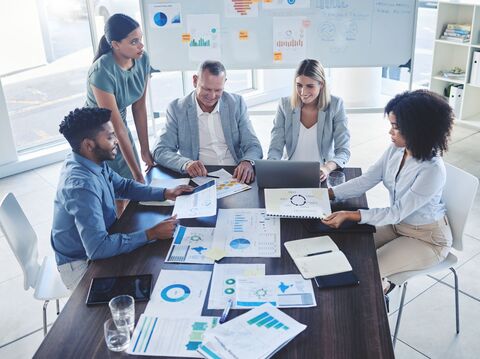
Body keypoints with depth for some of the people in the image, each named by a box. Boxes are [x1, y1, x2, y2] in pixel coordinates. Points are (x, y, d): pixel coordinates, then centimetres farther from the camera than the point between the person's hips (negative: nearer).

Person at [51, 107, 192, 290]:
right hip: (81, 265, -8)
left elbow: (124, 186, 10)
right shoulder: (81, 185, -33)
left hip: (94, 247, 8)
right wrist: (152, 234, -32)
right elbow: (97, 248, -37)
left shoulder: (92, 161, -6)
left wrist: (165, 193, -4)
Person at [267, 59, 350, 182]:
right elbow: (276, 148, -2)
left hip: (322, 176, 0)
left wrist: (327, 168, -28)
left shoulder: (335, 105, -3)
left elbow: (343, 150, -7)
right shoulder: (285, 105, 0)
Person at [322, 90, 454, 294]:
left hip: (427, 238, -7)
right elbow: (366, 181, -7)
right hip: (398, 225, 7)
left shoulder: (432, 170, -32)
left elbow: (397, 212, -29)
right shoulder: (395, 150, -10)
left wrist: (348, 215, -35)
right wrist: (327, 194, -19)